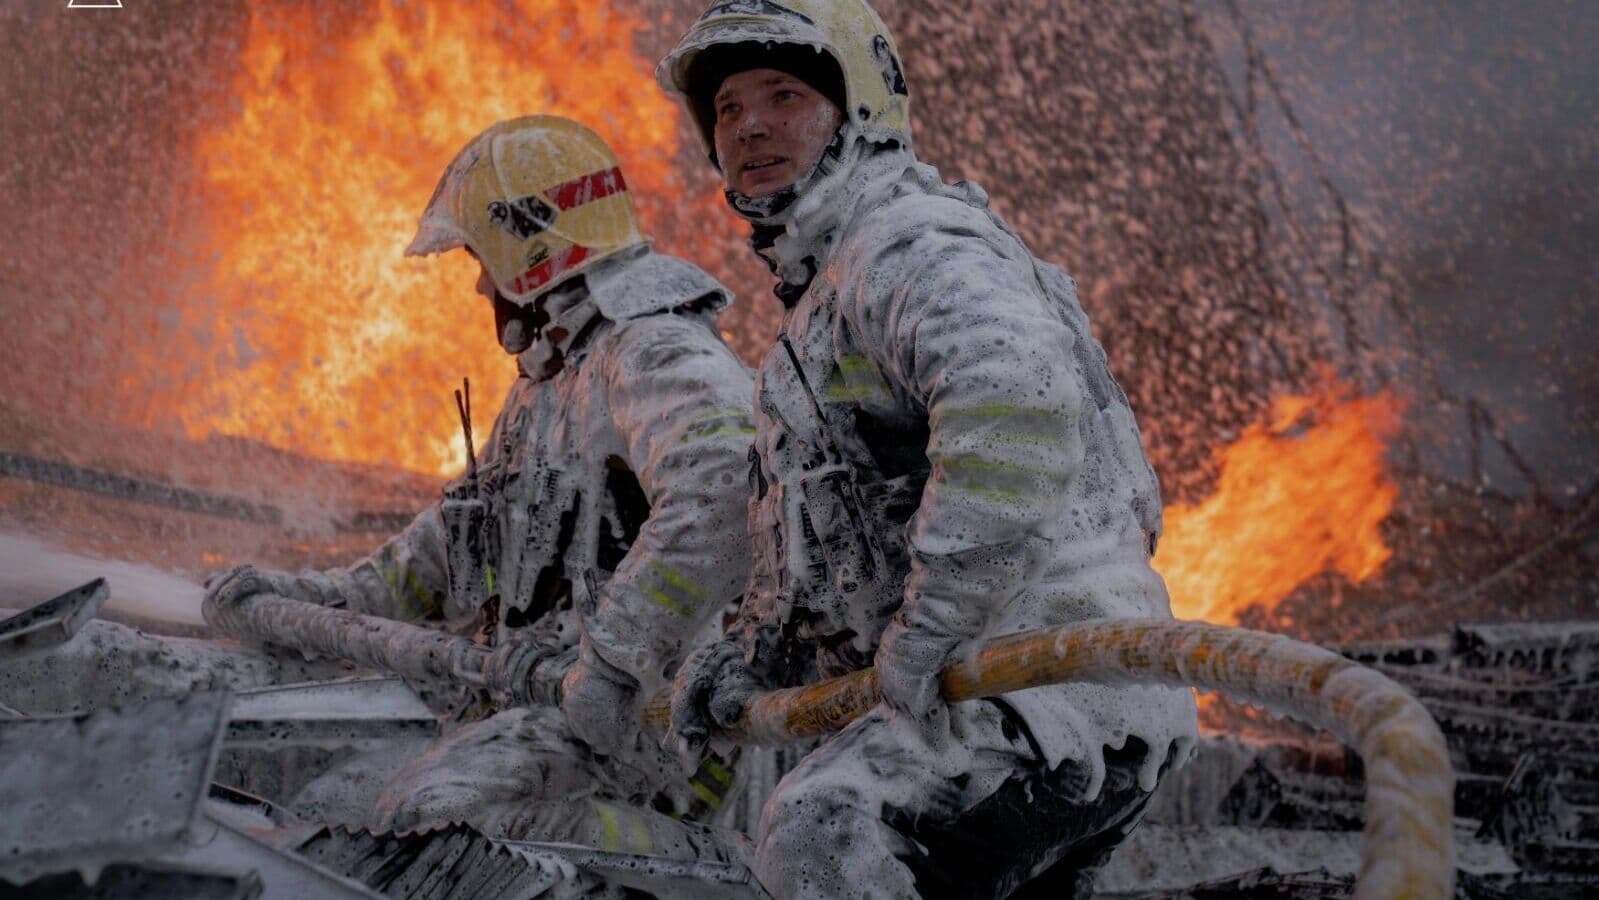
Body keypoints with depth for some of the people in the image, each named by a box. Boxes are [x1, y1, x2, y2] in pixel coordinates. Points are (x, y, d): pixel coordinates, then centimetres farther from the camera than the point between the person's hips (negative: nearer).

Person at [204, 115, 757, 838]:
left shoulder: (659, 354, -12)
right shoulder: (546, 384, 24)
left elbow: (722, 490, -33)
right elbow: (460, 540, 31)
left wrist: (614, 666, -33)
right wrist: (322, 594, 18)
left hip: (645, 721, -10)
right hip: (533, 700, 10)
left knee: (426, 815, -31)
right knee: (324, 815, 1)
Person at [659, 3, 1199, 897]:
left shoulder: (912, 242, -10)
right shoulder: (823, 295, 25)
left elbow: (1018, 407, -31)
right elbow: (831, 531, 31)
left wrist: (919, 635, -26)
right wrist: (753, 653, 16)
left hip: (1061, 678, -11)